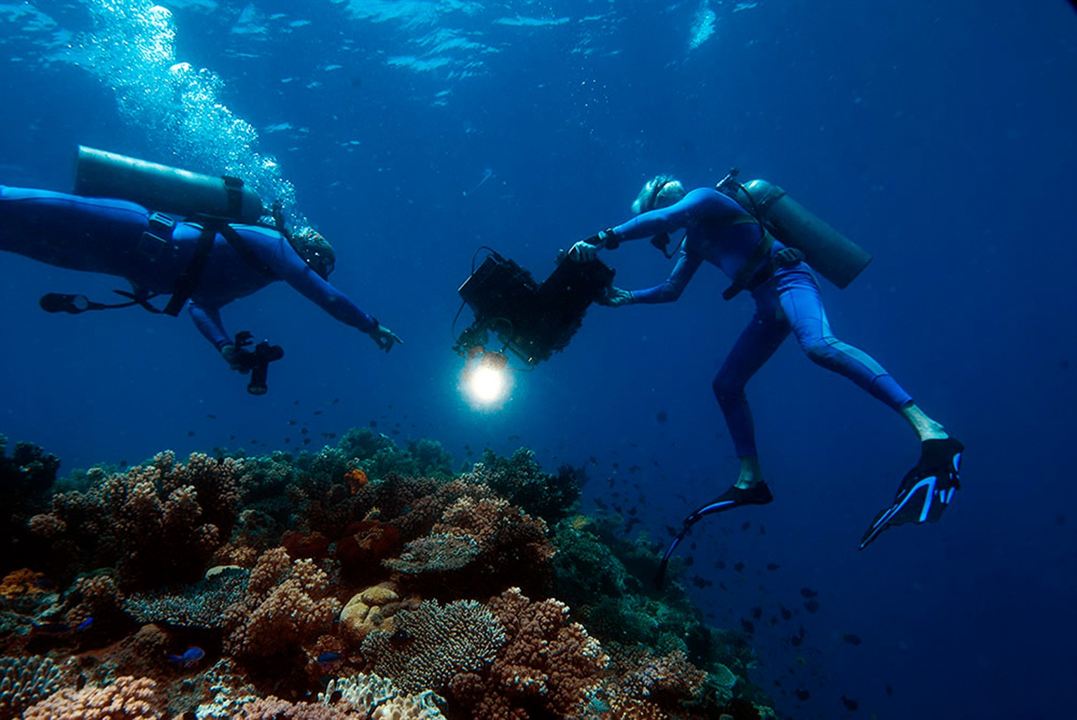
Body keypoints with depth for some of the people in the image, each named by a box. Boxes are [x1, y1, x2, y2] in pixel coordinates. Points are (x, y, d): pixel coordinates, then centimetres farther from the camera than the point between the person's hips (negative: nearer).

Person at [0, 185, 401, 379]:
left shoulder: (245, 266, 24)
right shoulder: (275, 244, -2)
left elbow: (200, 304, 20)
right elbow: (326, 296, -11)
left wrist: (225, 345, 4)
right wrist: (373, 328, -3)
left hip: (134, 245, 8)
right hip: (132, 235, -8)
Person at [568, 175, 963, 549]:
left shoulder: (703, 199, 1)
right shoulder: (694, 241, 26)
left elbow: (662, 217, -20)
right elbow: (671, 290, 32)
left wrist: (603, 240, -21)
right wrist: (627, 297, 21)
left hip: (788, 280, -9)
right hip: (770, 304, 9)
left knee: (819, 345, -37)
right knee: (726, 384, 7)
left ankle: (927, 428, -43)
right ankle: (751, 480, 13)